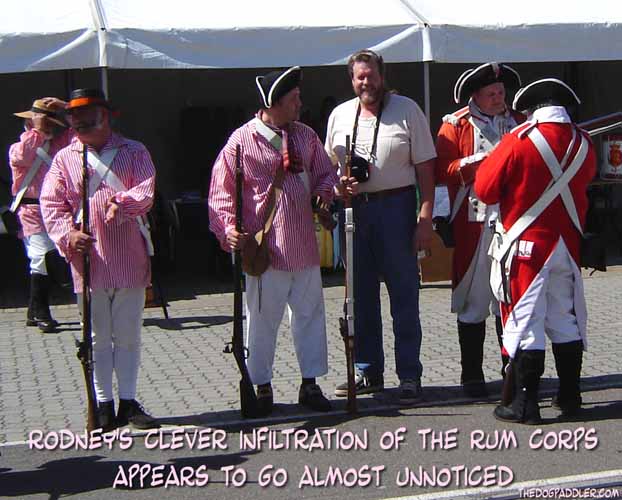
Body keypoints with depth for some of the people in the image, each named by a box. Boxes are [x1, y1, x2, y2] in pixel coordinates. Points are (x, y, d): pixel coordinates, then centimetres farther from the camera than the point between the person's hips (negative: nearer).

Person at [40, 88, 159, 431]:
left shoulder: (133, 152, 5)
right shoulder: (65, 159, 7)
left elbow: (146, 191, -8)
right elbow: (51, 204, 0)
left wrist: (122, 202, -28)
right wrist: (67, 235, -17)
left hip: (129, 261, 0)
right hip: (87, 261, 0)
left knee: (128, 336, 8)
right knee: (98, 338, 7)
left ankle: (128, 402, 17)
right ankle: (104, 405, 15)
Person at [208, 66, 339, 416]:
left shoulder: (305, 136, 10)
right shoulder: (242, 141, -6)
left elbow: (325, 174, 20)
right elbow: (221, 192, -5)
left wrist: (324, 193, -2)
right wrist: (228, 229, -16)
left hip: (304, 246, 5)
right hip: (264, 249, -5)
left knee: (310, 314, 11)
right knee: (263, 320, 4)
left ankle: (310, 384, 23)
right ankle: (262, 387, 17)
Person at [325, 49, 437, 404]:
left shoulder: (407, 110, -1)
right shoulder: (340, 115, 11)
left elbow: (425, 168, -4)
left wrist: (426, 219, -11)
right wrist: (339, 183, -5)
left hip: (396, 206, -4)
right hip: (353, 209, 4)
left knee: (404, 293, -1)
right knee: (361, 294, 10)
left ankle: (410, 376, 6)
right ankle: (368, 371, 21)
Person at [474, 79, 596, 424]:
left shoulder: (518, 141, -13)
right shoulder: (583, 144, 2)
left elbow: (485, 190, -9)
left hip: (526, 245, -5)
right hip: (568, 245, 5)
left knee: (524, 322, 0)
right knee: (566, 320, 15)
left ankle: (525, 404, 0)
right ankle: (570, 396, 22)